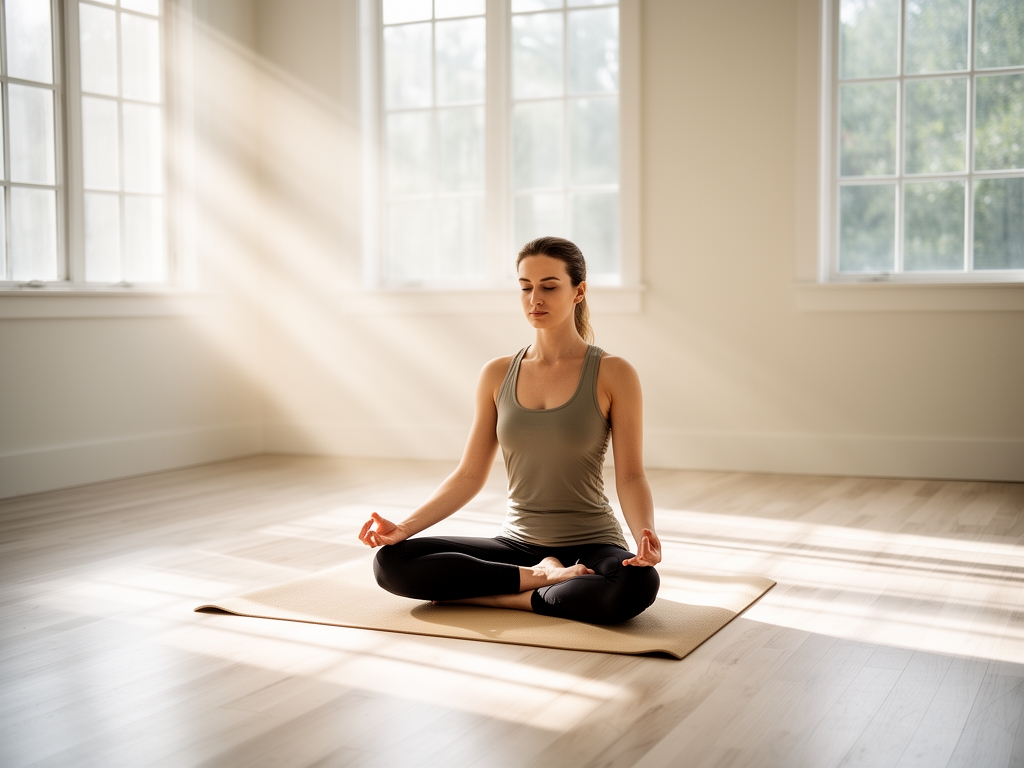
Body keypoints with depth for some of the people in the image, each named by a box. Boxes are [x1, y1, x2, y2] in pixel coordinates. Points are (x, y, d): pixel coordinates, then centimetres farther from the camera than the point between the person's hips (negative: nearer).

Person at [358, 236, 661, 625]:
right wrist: (404, 527, -7)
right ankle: (541, 577, -12)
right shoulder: (497, 375, 4)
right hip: (516, 542, 3)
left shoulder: (613, 374, -6)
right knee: (391, 562, -17)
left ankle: (504, 596, -16)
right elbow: (469, 475, 5)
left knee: (637, 585, -38)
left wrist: (646, 536, -28)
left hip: (590, 545, -3)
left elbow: (630, 477, -8)